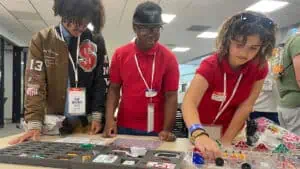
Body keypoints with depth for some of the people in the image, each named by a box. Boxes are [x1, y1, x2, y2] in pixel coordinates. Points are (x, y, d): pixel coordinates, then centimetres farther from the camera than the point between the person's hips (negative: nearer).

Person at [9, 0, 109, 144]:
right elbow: (34, 83, -9)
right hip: (54, 123, 0)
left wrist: (97, 115, -3)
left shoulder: (96, 41, -1)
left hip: (87, 122, 1)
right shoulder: (41, 40, -4)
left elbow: (101, 81, 2)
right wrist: (34, 123, -17)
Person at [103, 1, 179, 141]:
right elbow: (114, 89, 3)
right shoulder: (120, 54, -1)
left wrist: (167, 130, -16)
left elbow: (171, 96, -7)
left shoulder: (169, 58, -6)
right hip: (124, 128, 2)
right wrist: (109, 119, -9)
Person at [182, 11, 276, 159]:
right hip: (202, 128, -2)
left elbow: (246, 105, -15)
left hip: (230, 128, 2)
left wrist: (226, 141, -19)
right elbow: (189, 102, -40)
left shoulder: (260, 68, -16)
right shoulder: (211, 65, -27)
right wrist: (199, 135, -58)